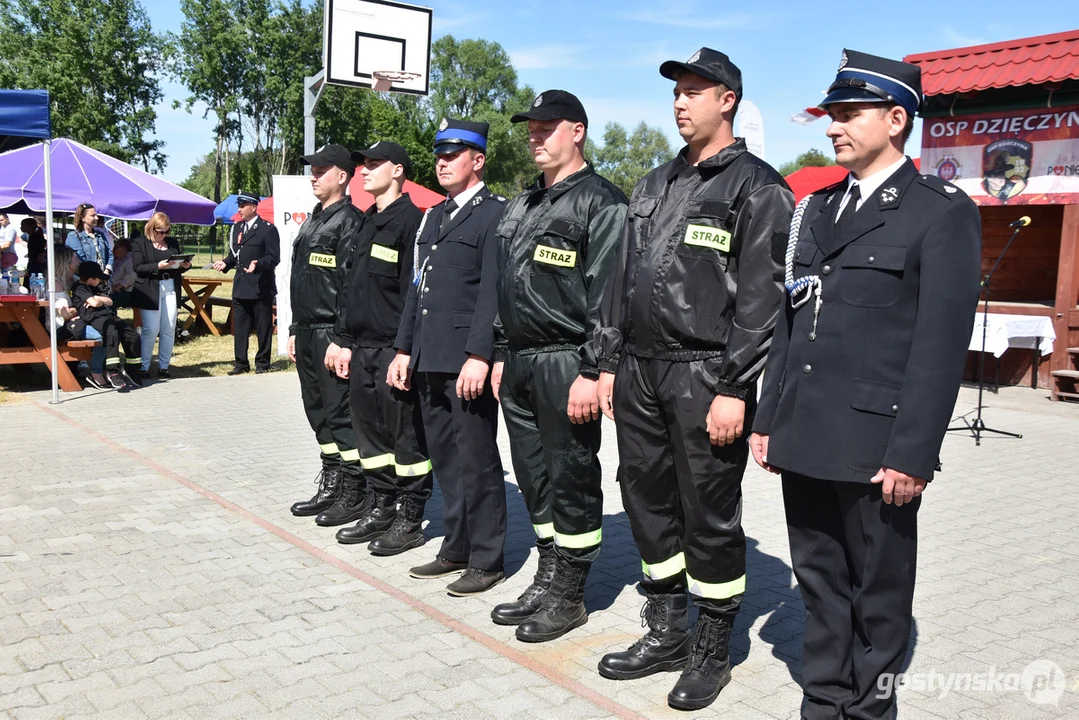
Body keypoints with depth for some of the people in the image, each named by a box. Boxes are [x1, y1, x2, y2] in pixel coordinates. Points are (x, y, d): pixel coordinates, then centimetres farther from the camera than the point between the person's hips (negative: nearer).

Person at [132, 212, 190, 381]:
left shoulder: (173, 242, 15)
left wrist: (185, 265, -2)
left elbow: (179, 265, 21)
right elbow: (138, 268, -9)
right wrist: (158, 266, -21)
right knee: (150, 330, -4)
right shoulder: (140, 243, 1)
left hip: (170, 290, 4)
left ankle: (163, 367, 12)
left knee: (169, 330, 3)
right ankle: (143, 367, 6)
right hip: (150, 291, -4)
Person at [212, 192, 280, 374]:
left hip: (261, 286, -7)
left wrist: (258, 264, -28)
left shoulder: (268, 229, -7)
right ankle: (241, 363, 16)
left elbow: (274, 257, -12)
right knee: (239, 327, 9)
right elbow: (234, 253, 20)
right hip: (240, 286, 7)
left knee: (263, 327, 3)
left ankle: (262, 363, 13)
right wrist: (226, 263, 1)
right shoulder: (237, 227, 15)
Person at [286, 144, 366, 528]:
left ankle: (355, 493, 5)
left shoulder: (349, 221, -11)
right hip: (307, 334, 9)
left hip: (331, 334, -9)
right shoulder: (312, 221, 18)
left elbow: (351, 284, -18)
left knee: (340, 413, -5)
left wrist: (340, 339, -21)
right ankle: (331, 486, 24)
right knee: (318, 411, 14)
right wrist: (295, 331, 19)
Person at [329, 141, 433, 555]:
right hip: (363, 349, 9)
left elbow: (414, 292, -16)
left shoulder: (411, 220, -10)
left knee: (405, 436, 0)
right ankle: (381, 509, 27)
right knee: (370, 432, 14)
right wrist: (344, 341, 16)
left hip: (394, 349, -9)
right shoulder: (368, 223, 17)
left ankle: (409, 520, 10)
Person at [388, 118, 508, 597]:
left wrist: (478, 356, -21)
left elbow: (492, 292, -14)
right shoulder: (434, 216, 19)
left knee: (476, 461, -1)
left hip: (467, 358, -8)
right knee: (444, 458, 14)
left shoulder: (495, 214, -6)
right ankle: (455, 549, 26)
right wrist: (404, 349, 16)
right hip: (429, 359, 8)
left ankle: (486, 560, 10)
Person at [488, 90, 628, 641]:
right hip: (519, 363, 8)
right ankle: (547, 580, 28)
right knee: (534, 477, 14)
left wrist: (591, 372, -20)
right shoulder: (521, 206, 17)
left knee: (571, 479, 2)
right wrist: (501, 356, 17)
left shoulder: (601, 203, -8)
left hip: (565, 366, -8)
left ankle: (568, 596, 15)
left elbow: (606, 296, -16)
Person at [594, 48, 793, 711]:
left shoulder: (758, 188, -5)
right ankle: (666, 635, 30)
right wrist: (610, 363, 13)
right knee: (649, 505, 14)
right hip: (640, 373, 7)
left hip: (705, 378, -7)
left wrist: (733, 389, -17)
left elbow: (762, 299, -12)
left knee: (710, 517, 3)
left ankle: (713, 652, 21)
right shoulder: (655, 184, 17)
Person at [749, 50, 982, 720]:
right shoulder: (819, 209, 14)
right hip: (805, 439, 6)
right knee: (820, 581, 16)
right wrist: (768, 418, 11)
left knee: (879, 594, 9)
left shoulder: (943, 211, -5)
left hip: (875, 447, -6)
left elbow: (943, 343, -11)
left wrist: (912, 454, -15)